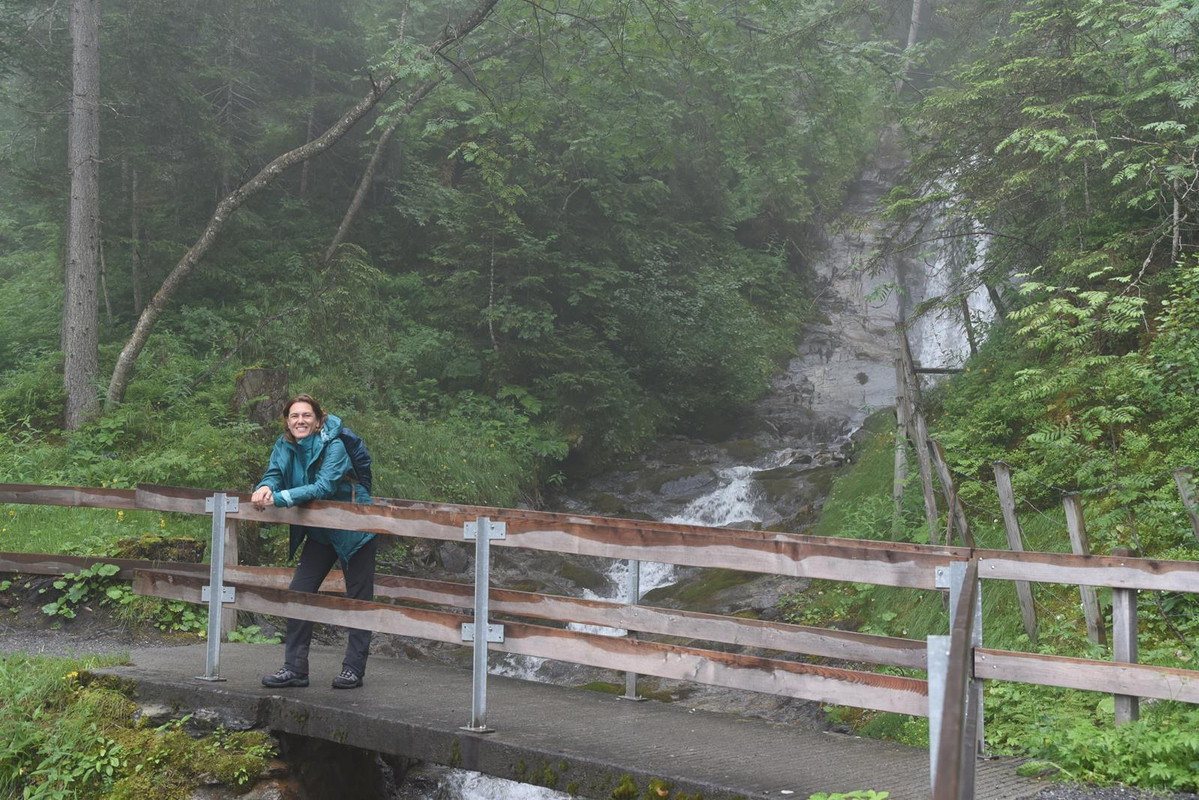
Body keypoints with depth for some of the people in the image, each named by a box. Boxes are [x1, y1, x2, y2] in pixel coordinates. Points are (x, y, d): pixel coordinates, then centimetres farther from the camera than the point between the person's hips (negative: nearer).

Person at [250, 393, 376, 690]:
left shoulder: (334, 446, -22)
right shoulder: (284, 446, -3)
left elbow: (324, 486, -32)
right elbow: (275, 473, -10)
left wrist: (280, 498, -37)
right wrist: (265, 487, -34)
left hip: (354, 530, -6)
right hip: (319, 533, 6)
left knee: (358, 597, 2)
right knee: (299, 591, 1)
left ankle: (354, 668, 11)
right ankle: (295, 668, 7)